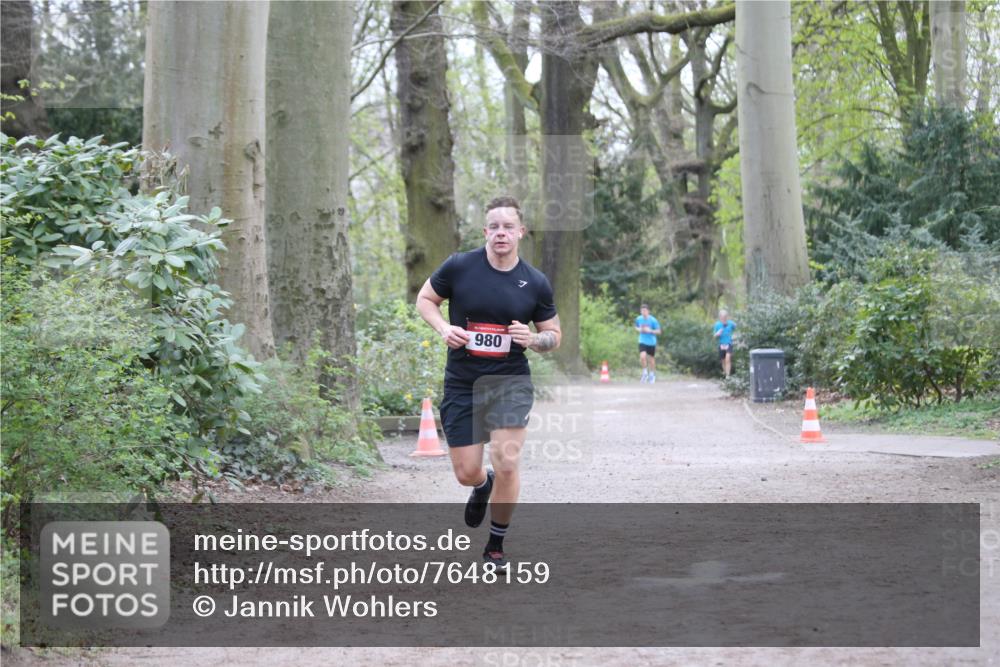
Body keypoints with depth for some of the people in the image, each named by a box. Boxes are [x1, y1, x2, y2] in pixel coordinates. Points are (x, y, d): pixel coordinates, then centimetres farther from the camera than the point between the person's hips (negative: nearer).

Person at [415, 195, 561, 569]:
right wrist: (444, 328, -11)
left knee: (506, 464, -15)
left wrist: (534, 339, -14)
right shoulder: (459, 266, -6)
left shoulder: (536, 283, -1)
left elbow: (554, 335, 9)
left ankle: (495, 546, 6)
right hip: (462, 384, 1)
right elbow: (425, 299, 8)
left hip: (510, 382, 0)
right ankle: (484, 487, 46)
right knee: (466, 474, 5)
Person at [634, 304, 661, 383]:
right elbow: (636, 327, 17)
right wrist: (639, 329, -6)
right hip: (642, 342, 1)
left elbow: (659, 331, -7)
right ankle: (645, 373, 2)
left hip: (651, 342, -1)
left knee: (651, 359, 10)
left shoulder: (653, 320, -13)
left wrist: (650, 331, -22)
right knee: (642, 356, -20)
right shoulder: (638, 319, -3)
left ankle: (652, 374, 34)